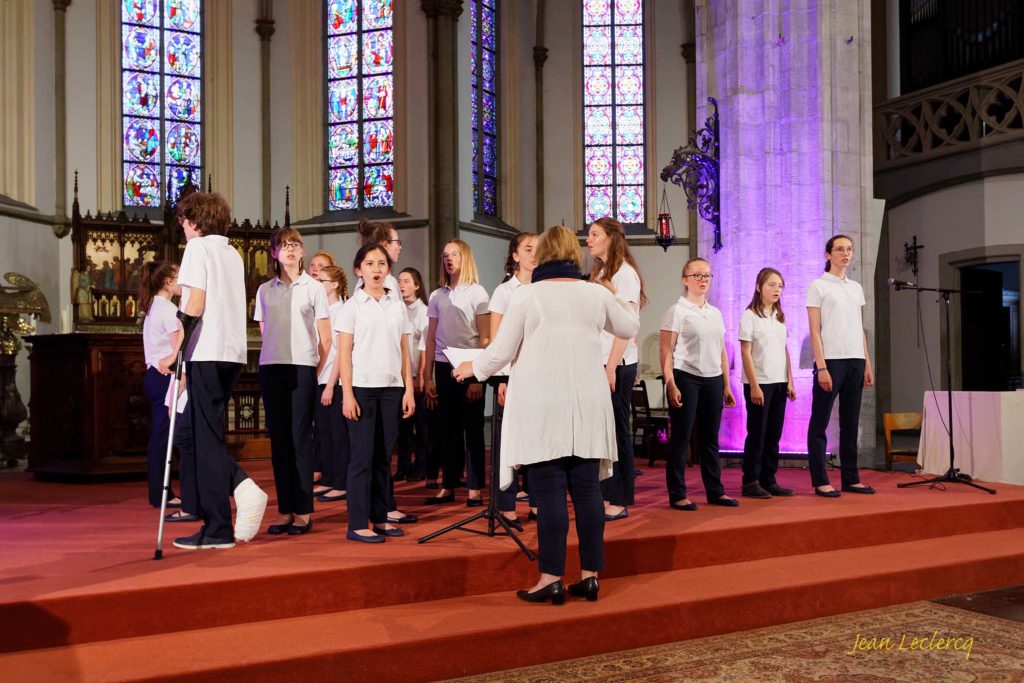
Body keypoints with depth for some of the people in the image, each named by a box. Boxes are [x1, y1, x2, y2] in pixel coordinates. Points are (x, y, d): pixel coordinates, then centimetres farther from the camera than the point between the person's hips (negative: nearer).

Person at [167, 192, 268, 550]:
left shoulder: (197, 247, -3)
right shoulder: (232, 252, 19)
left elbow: (195, 305, -12)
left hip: (206, 353, -7)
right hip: (233, 352, 8)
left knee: (205, 437, -2)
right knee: (208, 433, 16)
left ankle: (217, 529, 0)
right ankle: (243, 488, -2)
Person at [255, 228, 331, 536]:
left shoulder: (314, 288, 5)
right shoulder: (265, 290, 13)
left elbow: (325, 339, 5)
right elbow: (265, 334, 19)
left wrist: (316, 372, 2)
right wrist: (273, 359, 10)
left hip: (302, 368, -3)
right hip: (271, 368, 3)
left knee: (300, 439, -4)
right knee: (278, 439, 3)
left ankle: (303, 512, 0)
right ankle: (285, 511, 9)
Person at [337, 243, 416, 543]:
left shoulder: (397, 307, 11)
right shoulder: (352, 306, 1)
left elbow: (404, 352, 11)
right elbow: (344, 354, -3)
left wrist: (409, 390, 5)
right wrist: (347, 394, -10)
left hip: (392, 388, 4)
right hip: (362, 388, -4)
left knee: (383, 455, 7)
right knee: (362, 455, -3)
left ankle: (379, 518, 15)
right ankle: (357, 524, 1)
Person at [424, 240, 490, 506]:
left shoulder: (476, 292, -1)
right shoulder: (437, 296, 11)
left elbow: (484, 337, -5)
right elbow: (431, 339, 11)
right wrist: (428, 377, 5)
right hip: (444, 367, 4)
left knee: (472, 429, 0)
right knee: (448, 429, 7)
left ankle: (475, 488, 6)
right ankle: (448, 487, 14)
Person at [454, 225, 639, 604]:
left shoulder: (527, 295, -5)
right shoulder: (597, 293, 5)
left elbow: (501, 352, -2)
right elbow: (629, 328, 23)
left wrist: (473, 368, 17)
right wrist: (620, 300, 42)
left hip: (543, 406, -3)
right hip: (588, 406, 4)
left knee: (550, 492, -2)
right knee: (587, 489, 7)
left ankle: (551, 578, 1)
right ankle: (590, 575, 13)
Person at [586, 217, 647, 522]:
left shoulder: (624, 272, -7)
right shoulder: (598, 273, 18)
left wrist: (612, 366, -19)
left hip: (617, 363, -8)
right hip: (596, 361, 8)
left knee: (616, 430, -2)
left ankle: (620, 502, 5)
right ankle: (606, 495, 16)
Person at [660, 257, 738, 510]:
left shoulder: (715, 313, 15)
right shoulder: (677, 311, -4)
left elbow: (722, 352, 17)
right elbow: (666, 352, -8)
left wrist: (726, 385, 13)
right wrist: (670, 385, -16)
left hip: (713, 380, 6)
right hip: (686, 378, -6)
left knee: (710, 438, 11)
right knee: (681, 438, -2)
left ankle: (715, 490, 19)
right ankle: (677, 495, 5)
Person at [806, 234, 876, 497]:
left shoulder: (856, 287, 16)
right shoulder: (818, 286, 0)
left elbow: (860, 330, 17)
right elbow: (814, 331, -6)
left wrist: (867, 364, 10)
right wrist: (822, 367, -13)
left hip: (856, 361, 6)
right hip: (831, 360, -6)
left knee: (850, 424, 9)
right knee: (819, 424, -2)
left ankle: (850, 479, 15)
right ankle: (820, 482, 2)